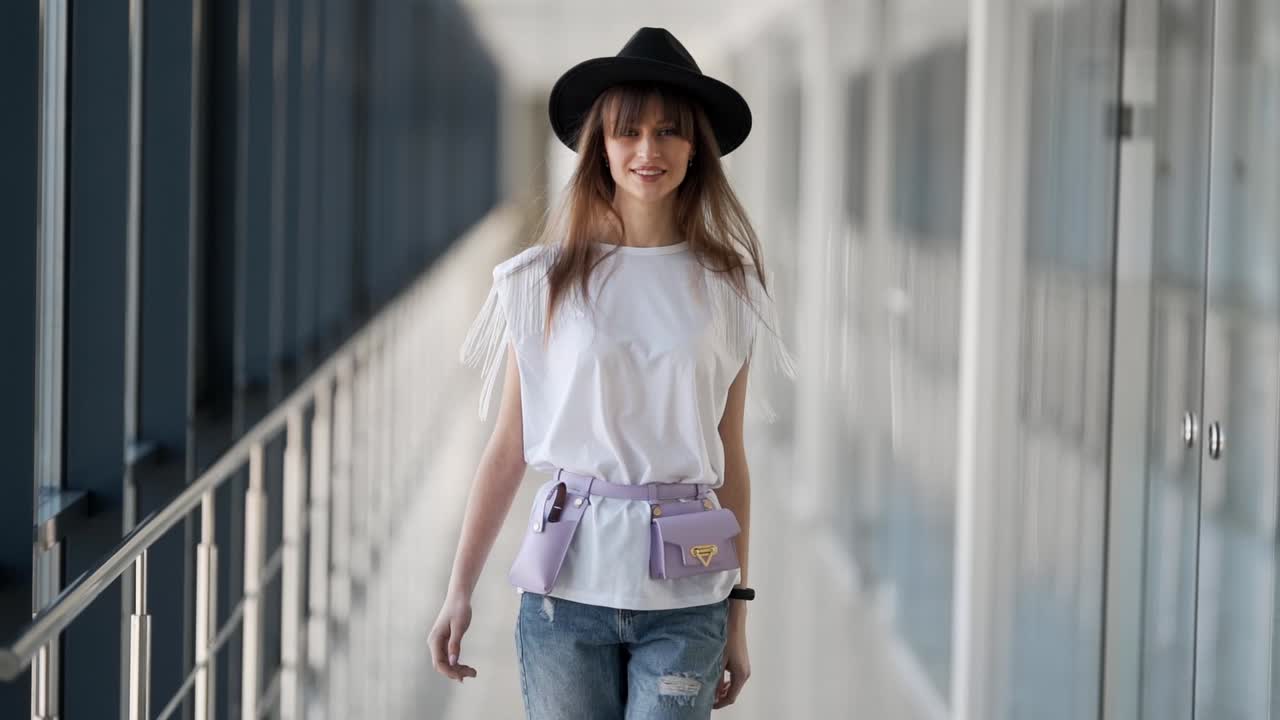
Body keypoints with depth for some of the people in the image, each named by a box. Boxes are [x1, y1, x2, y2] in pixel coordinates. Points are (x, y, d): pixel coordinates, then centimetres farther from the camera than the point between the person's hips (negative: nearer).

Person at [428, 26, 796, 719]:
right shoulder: (544, 280, 2)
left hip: (684, 604, 1)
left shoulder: (726, 290, 5)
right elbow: (507, 449, 3)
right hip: (566, 587, 0)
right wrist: (459, 590, 0)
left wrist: (738, 616, 9)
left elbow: (731, 461, 8)